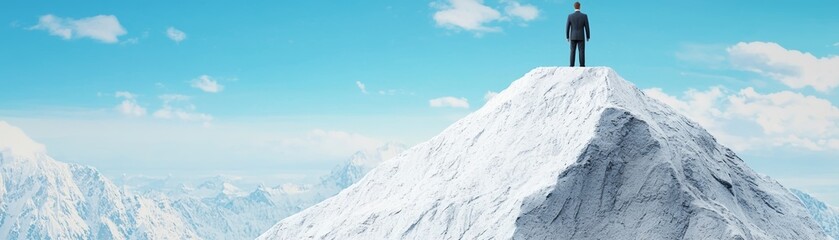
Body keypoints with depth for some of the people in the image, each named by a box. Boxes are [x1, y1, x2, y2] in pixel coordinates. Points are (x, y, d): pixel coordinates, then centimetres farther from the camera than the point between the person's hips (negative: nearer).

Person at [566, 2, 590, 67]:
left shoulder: (570, 16, -5)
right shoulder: (584, 16, -7)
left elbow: (567, 27, -3)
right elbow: (587, 27, -4)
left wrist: (567, 37, 7)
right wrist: (588, 37, 7)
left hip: (573, 37, 1)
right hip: (581, 37, -1)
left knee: (573, 52, 4)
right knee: (581, 52, 0)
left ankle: (572, 66, -1)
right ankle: (582, 66, -6)